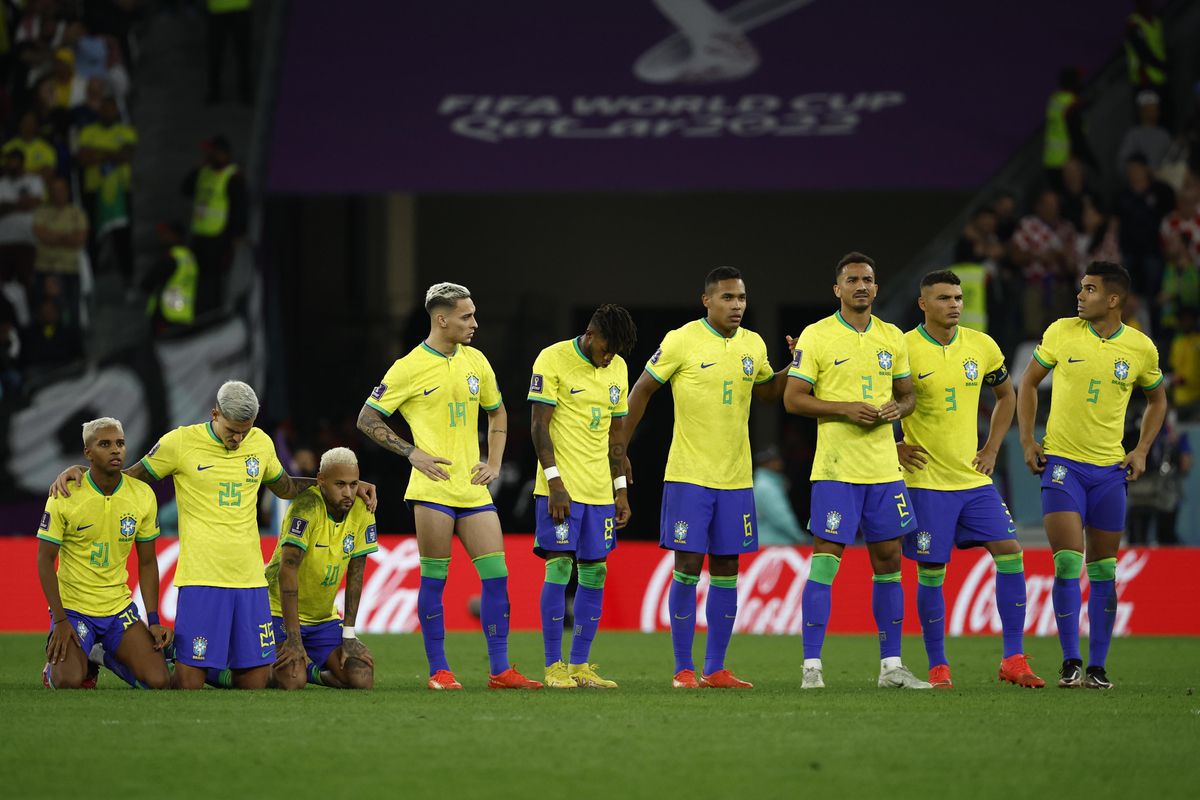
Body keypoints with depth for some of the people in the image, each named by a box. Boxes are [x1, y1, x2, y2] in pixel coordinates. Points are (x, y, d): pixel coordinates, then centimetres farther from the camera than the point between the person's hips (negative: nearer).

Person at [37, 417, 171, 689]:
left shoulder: (143, 496, -2)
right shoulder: (64, 496, -12)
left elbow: (147, 563, 6)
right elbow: (45, 559, -7)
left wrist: (154, 621, -1)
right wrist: (60, 620, -15)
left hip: (120, 607, 3)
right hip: (72, 605, -3)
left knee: (159, 682, -13)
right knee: (70, 682, -27)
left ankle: (112, 659, 21)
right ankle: (55, 665, 12)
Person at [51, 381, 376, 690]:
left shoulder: (261, 443, 9)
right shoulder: (181, 442, -4)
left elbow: (286, 488, 28)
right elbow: (129, 478, 9)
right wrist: (77, 472, -6)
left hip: (250, 578, 4)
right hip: (202, 581, -4)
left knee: (254, 681, 3)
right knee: (188, 684, -8)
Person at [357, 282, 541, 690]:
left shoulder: (475, 362, 11)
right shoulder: (409, 368, -5)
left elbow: (497, 413, 25)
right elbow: (367, 419, 0)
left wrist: (494, 463, 13)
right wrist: (411, 452, -8)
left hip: (474, 489, 5)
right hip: (433, 488, -5)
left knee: (496, 575, -1)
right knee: (434, 578, -3)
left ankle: (499, 670, 3)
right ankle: (438, 670, 4)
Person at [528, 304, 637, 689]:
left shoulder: (618, 368, 12)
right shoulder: (553, 360, -7)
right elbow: (539, 426, -9)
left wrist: (621, 490, 14)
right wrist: (555, 481, -15)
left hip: (600, 490, 6)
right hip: (562, 488, -6)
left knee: (595, 571, 4)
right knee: (559, 567, -9)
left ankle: (580, 665, 10)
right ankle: (554, 667, -5)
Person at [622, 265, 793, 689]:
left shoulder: (754, 345, 6)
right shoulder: (682, 341, -8)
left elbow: (768, 393, 22)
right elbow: (642, 389, 1)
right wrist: (619, 449, 0)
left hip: (736, 477, 5)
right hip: (689, 475, -5)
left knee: (726, 570, 5)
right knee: (688, 567, -6)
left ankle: (715, 669, 11)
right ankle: (683, 668, 1)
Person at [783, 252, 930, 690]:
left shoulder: (893, 338, 11)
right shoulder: (816, 336, -4)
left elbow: (907, 394, 19)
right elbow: (793, 399, -6)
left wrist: (898, 408, -4)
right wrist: (846, 409, -17)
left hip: (884, 468, 5)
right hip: (836, 468, -5)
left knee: (888, 560, 7)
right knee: (825, 559, -8)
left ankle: (891, 666, 14)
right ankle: (812, 666, -5)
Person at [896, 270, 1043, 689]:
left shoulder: (982, 347, 5)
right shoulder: (903, 349, -10)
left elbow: (1006, 395, 22)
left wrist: (991, 449, 12)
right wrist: (893, 448, -7)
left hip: (974, 478, 4)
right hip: (926, 479, -4)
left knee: (1010, 552, -6)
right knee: (931, 572, -2)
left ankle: (1014, 659, 0)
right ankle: (937, 667, 9)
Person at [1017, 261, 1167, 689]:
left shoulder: (1141, 348, -1)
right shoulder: (1062, 332, -3)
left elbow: (1156, 399, 17)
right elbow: (1029, 382, 10)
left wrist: (1141, 450, 5)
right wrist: (1027, 440, 2)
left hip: (1110, 468, 1)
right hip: (1061, 461, -1)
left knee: (1103, 570, 5)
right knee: (1067, 562, -12)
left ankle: (1098, 666, 12)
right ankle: (1070, 662, -6)